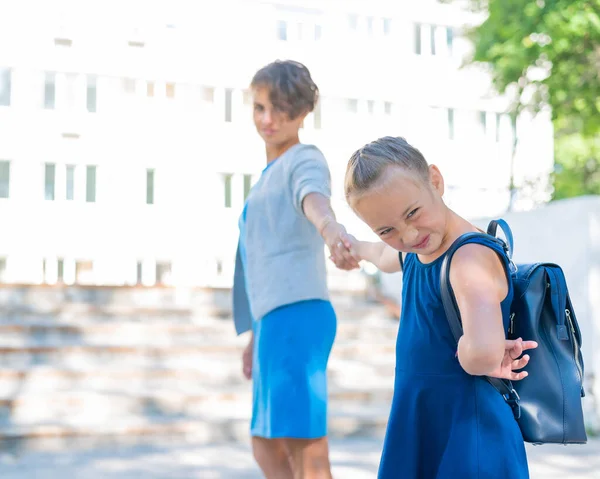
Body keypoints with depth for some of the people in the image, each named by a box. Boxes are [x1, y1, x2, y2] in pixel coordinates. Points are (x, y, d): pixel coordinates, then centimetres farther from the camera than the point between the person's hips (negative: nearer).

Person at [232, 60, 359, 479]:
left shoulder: (305, 159, -2)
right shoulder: (270, 175, 25)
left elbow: (313, 196, -28)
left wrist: (329, 226, -50)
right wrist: (256, 333, 32)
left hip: (297, 315, -10)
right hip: (276, 319, 10)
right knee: (266, 444, 18)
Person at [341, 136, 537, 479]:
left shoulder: (471, 258, -24)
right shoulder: (416, 252, 5)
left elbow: (484, 353, -43)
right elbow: (387, 257, 32)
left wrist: (475, 359, -22)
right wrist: (358, 247, 50)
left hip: (468, 441, -9)